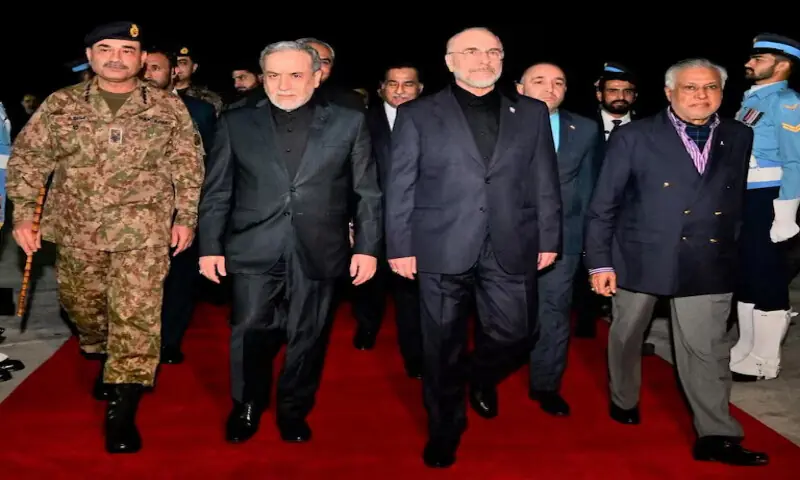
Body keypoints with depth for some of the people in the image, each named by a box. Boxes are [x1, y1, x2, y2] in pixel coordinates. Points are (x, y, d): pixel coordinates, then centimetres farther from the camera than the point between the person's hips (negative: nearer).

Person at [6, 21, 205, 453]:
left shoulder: (169, 107, 0)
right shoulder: (60, 105, 2)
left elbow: (188, 166, 4)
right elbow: (27, 159, 4)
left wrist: (186, 216, 0)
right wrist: (22, 214, -2)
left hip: (142, 233, -2)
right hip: (77, 230, 3)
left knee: (136, 316, -7)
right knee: (82, 306, 17)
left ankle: (122, 412, -1)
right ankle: (104, 360, 47)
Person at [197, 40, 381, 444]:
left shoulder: (349, 122, 2)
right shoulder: (236, 123, 4)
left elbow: (368, 192, 3)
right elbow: (216, 192, 6)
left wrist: (367, 247, -2)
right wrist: (210, 246, 2)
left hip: (318, 252, 0)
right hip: (254, 251, 0)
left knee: (308, 337, 9)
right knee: (250, 334, 5)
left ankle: (293, 410, 30)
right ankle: (246, 407, 29)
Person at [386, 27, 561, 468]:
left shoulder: (531, 112, 8)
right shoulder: (417, 114, 2)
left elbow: (545, 182, 9)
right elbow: (400, 186, 0)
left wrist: (548, 239, 5)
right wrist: (399, 246, -4)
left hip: (511, 249, 2)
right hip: (442, 249, -2)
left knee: (513, 335, 7)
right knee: (443, 346, 8)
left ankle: (482, 377, 41)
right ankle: (445, 429, 28)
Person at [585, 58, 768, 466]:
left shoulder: (740, 138, 5)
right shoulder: (633, 137, -5)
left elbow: (737, 200, 11)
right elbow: (603, 204, -5)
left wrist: (732, 251, 7)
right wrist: (599, 262, -8)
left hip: (708, 263, 2)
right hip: (640, 258, -1)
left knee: (707, 350, 1)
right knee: (627, 336, 16)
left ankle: (715, 436, 9)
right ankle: (624, 400, 39)